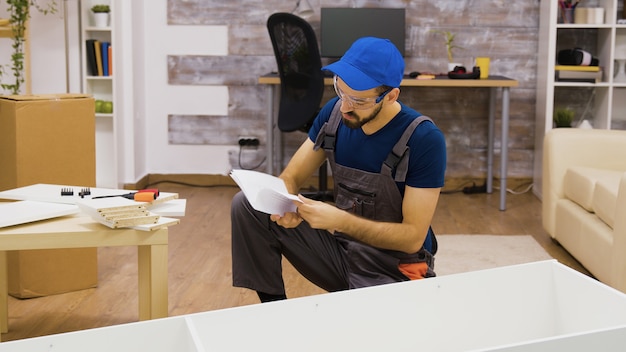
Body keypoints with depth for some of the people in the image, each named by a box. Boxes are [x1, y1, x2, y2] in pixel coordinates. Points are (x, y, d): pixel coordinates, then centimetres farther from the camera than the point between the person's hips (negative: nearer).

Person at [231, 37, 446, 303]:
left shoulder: (424, 139, -21)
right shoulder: (334, 113, -6)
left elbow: (413, 237, -20)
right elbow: (290, 178, 0)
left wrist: (341, 221, -31)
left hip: (395, 270, -5)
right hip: (339, 246, 5)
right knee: (246, 205, -10)